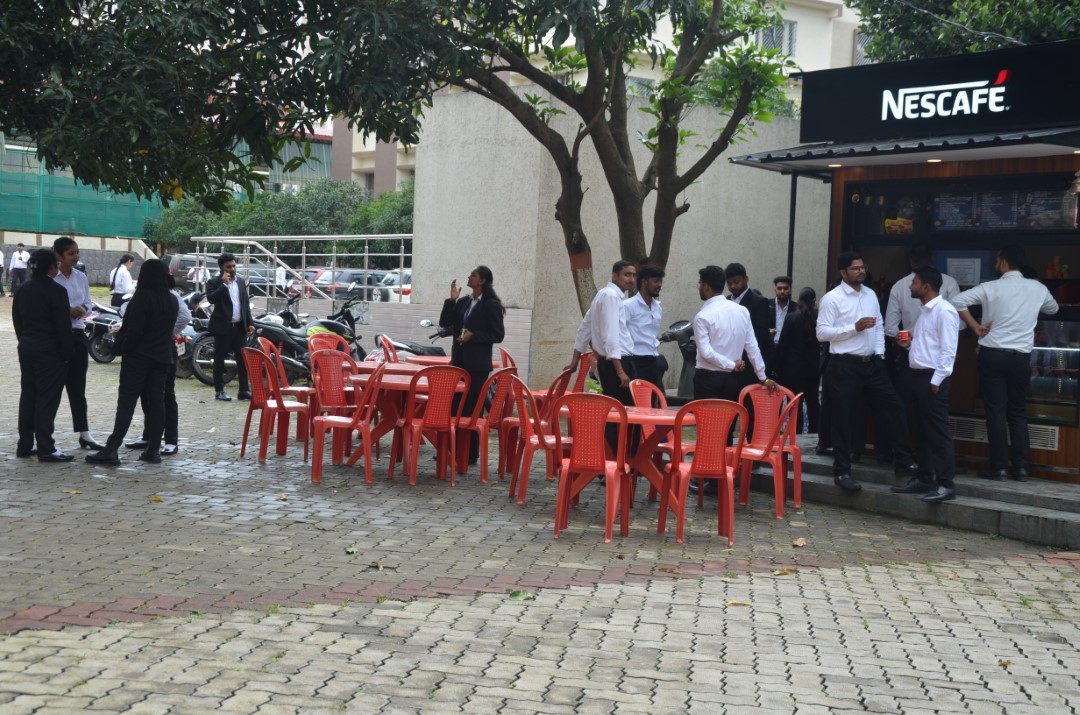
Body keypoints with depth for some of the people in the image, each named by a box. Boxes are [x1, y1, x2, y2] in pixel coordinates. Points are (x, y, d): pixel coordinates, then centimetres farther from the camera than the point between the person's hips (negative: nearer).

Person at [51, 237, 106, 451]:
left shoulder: (81, 277, 8)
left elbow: (88, 302, 14)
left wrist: (83, 308, -8)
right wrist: (67, 311, -24)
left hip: (78, 335, 5)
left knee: (78, 387, 10)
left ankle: (85, 435, 14)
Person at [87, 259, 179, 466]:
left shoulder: (142, 297, -14)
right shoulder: (171, 301, 9)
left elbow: (134, 329, -17)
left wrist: (123, 346, -4)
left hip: (139, 356, -6)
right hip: (162, 357, 6)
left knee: (126, 402, -8)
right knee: (156, 402, 6)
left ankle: (111, 449, -12)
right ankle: (153, 450, 5)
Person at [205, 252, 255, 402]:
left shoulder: (241, 281, 13)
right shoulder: (214, 282, -4)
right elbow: (211, 299, -20)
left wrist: (250, 323, 9)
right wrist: (224, 284, -21)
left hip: (240, 326, 5)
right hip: (223, 326, -5)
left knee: (243, 358, 4)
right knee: (220, 359, 2)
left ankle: (244, 390, 9)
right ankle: (219, 391, 8)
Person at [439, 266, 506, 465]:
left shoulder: (491, 305, -7)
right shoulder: (463, 302, 11)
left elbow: (498, 335, -9)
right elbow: (444, 323, 8)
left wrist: (473, 336, -19)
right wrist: (452, 300, -2)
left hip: (477, 365, -7)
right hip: (459, 362, 7)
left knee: (472, 408, -3)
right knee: (454, 406, 9)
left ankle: (471, 454, 4)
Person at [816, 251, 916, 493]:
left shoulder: (870, 295, 11)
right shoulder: (832, 298, -9)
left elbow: (879, 326, 16)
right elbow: (822, 333, -14)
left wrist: (880, 353, 4)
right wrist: (855, 327, -19)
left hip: (872, 364, 6)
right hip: (844, 366, -6)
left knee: (893, 408, 5)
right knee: (843, 418, 2)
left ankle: (903, 463, 17)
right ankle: (842, 472, 13)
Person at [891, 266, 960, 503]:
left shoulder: (944, 311, -14)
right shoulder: (925, 311, 16)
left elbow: (948, 351, -18)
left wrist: (936, 380, -20)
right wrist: (909, 344, 10)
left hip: (933, 378, -10)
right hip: (919, 376, 10)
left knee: (938, 432, -7)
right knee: (923, 430, 14)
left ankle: (946, 484, -4)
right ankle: (923, 478, 21)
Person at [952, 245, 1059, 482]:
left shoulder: (991, 288, -6)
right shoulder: (1037, 288, 5)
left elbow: (957, 301, -14)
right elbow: (1053, 309, 25)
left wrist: (976, 326, -5)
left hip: (992, 355, -3)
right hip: (1021, 357, 3)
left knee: (996, 411, 1)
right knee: (1018, 411, 13)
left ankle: (999, 468, 1)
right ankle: (1021, 468, 10)